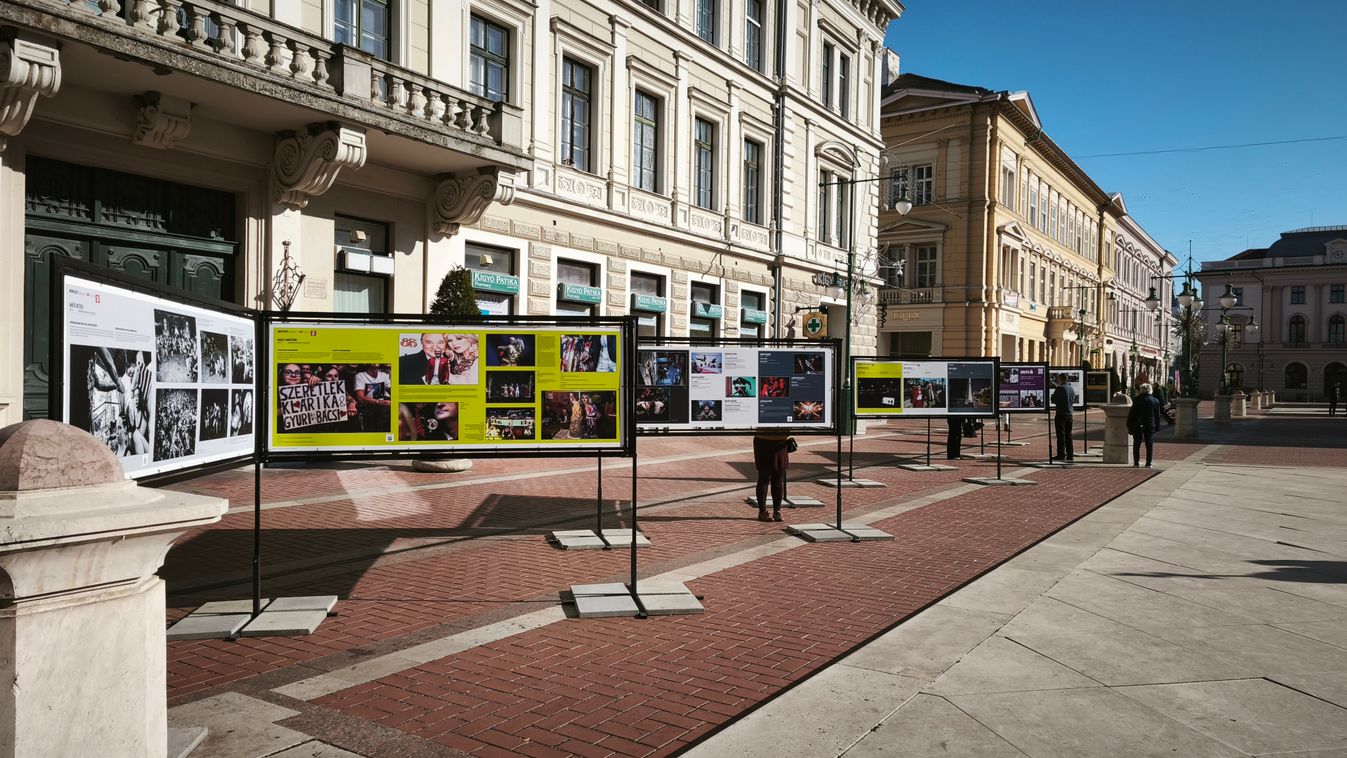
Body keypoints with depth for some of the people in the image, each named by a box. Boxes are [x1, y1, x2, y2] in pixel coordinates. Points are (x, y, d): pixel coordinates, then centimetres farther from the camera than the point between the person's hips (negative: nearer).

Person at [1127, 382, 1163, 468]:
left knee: (1136, 444, 7)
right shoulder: (1155, 401, 1)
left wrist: (1129, 426, 1)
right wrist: (1157, 426, 12)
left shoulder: (1137, 400, -7)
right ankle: (1148, 463, 3)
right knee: (1149, 445, 5)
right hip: (1150, 426, 2)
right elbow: (1157, 416, 6)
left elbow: (1132, 414, -6)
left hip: (1137, 426, -1)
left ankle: (1136, 462, 6)